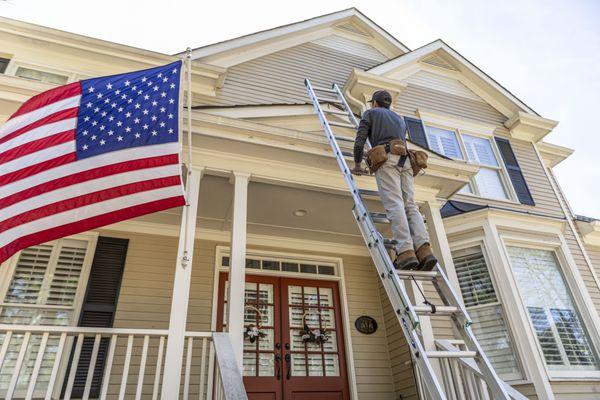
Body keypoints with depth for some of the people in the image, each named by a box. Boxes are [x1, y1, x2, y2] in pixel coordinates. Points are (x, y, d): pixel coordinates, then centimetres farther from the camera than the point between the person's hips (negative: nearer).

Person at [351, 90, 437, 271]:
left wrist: (357, 164, 20)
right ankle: (424, 250, -27)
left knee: (394, 204, -19)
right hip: (405, 161, 5)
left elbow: (359, 142, 7)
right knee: (409, 205, -7)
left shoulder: (370, 113, 19)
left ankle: (406, 252, -33)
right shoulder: (400, 119, 36)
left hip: (386, 158, -5)